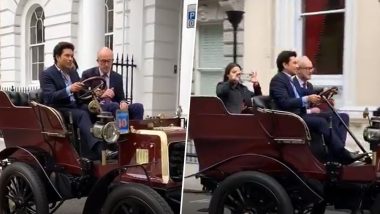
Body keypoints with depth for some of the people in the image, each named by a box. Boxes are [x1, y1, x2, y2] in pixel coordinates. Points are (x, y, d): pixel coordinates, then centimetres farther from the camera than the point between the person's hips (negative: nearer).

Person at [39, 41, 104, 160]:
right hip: (59, 110, -6)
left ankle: (90, 153, -32)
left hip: (75, 106, 6)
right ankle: (98, 148, -51)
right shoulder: (46, 74, -4)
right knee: (82, 115, -34)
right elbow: (50, 98, -18)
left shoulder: (73, 72, 18)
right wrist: (69, 89, -32)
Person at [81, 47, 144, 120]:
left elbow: (121, 98, 14)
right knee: (115, 106, -36)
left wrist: (123, 103, -12)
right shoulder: (88, 74, 6)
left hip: (114, 108, 4)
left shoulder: (118, 77, 17)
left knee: (138, 107, -22)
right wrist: (101, 95, -16)